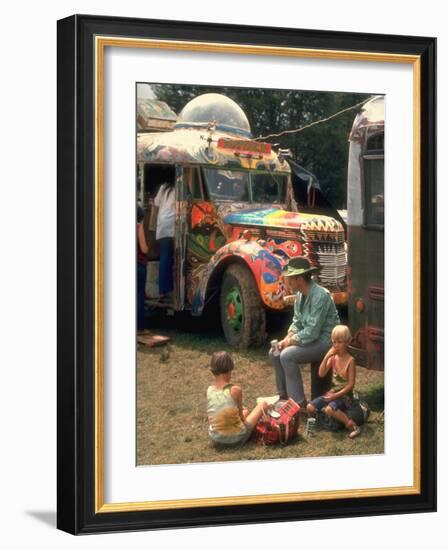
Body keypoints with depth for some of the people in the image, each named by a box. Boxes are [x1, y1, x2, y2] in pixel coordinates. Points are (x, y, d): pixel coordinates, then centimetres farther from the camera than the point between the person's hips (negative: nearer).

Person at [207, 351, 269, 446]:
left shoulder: (209, 390, -3)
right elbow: (241, 417, -4)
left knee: (245, 411, 35)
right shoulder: (235, 390, -17)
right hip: (236, 438, -6)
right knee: (264, 404, 13)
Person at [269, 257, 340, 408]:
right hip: (309, 338, 9)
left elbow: (312, 332, -27)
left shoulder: (320, 296, -25)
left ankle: (300, 403, -18)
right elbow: (297, 322, 14)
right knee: (274, 353, 4)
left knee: (287, 355, -24)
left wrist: (291, 340, -15)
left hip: (324, 340, -9)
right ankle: (284, 394, 15)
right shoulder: (300, 294, 3)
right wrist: (288, 338, -4)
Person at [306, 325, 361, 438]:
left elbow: (351, 385, -14)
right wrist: (326, 357, -15)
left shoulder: (350, 360, -14)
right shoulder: (333, 357, 2)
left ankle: (352, 425, -20)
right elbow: (321, 374, -6)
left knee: (329, 409, -33)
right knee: (310, 407, -11)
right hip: (332, 392, 6)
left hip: (345, 395, -6)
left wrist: (336, 395, -19)